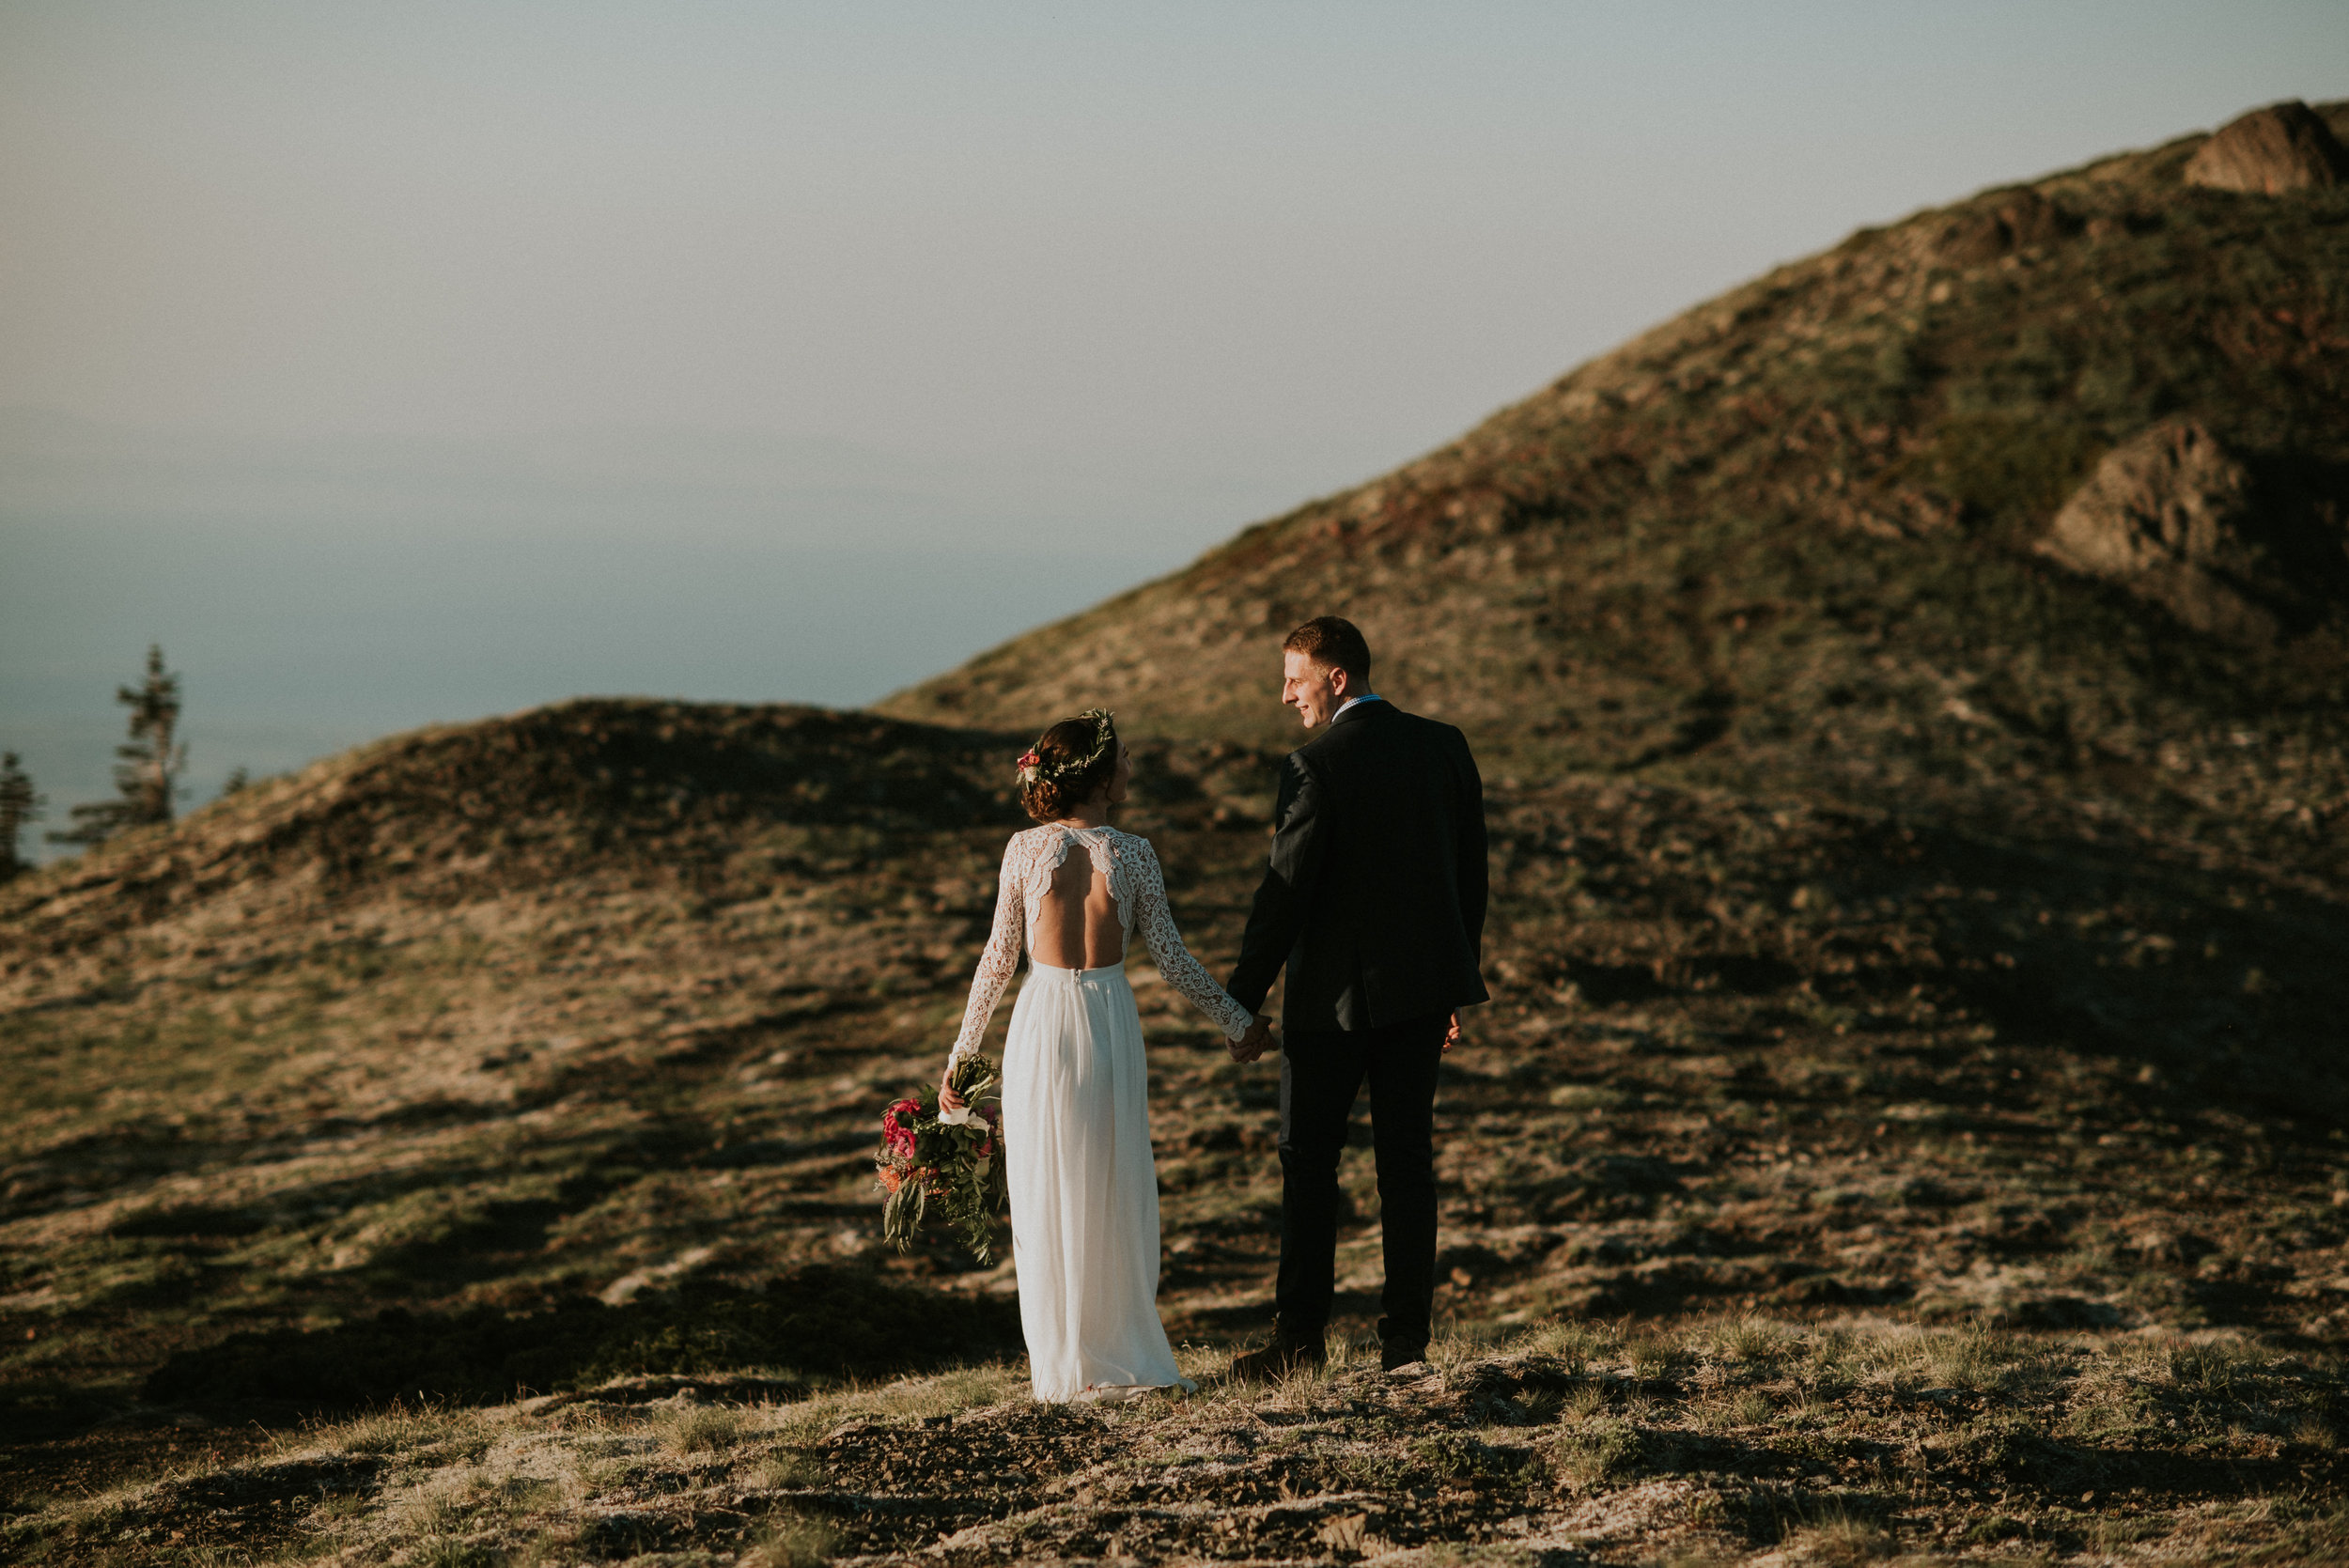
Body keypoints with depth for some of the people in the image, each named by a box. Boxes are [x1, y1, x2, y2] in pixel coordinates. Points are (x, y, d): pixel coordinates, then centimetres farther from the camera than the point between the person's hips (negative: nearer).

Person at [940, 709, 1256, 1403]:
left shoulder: (1024, 849, -2)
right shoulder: (1135, 855, -4)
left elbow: (999, 956, 1)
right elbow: (1171, 959, -2)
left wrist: (962, 1051, 11)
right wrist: (1237, 1021, 11)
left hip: (1042, 1022, 1)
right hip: (1110, 1021, 0)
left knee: (1048, 1194, 8)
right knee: (1115, 1190, 10)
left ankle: (1064, 1364, 11)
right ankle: (1123, 1355, 13)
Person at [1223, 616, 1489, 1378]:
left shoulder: (1316, 766, -15)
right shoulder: (1444, 746, 4)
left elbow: (1284, 893, -15)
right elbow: (1471, 873, 10)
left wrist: (1244, 1004, -8)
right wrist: (1457, 984, 19)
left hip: (1337, 993, -5)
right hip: (1424, 985, 6)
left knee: (1308, 1160, 5)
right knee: (1407, 1158, 9)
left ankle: (1300, 1336, 6)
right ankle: (1405, 1336, 9)